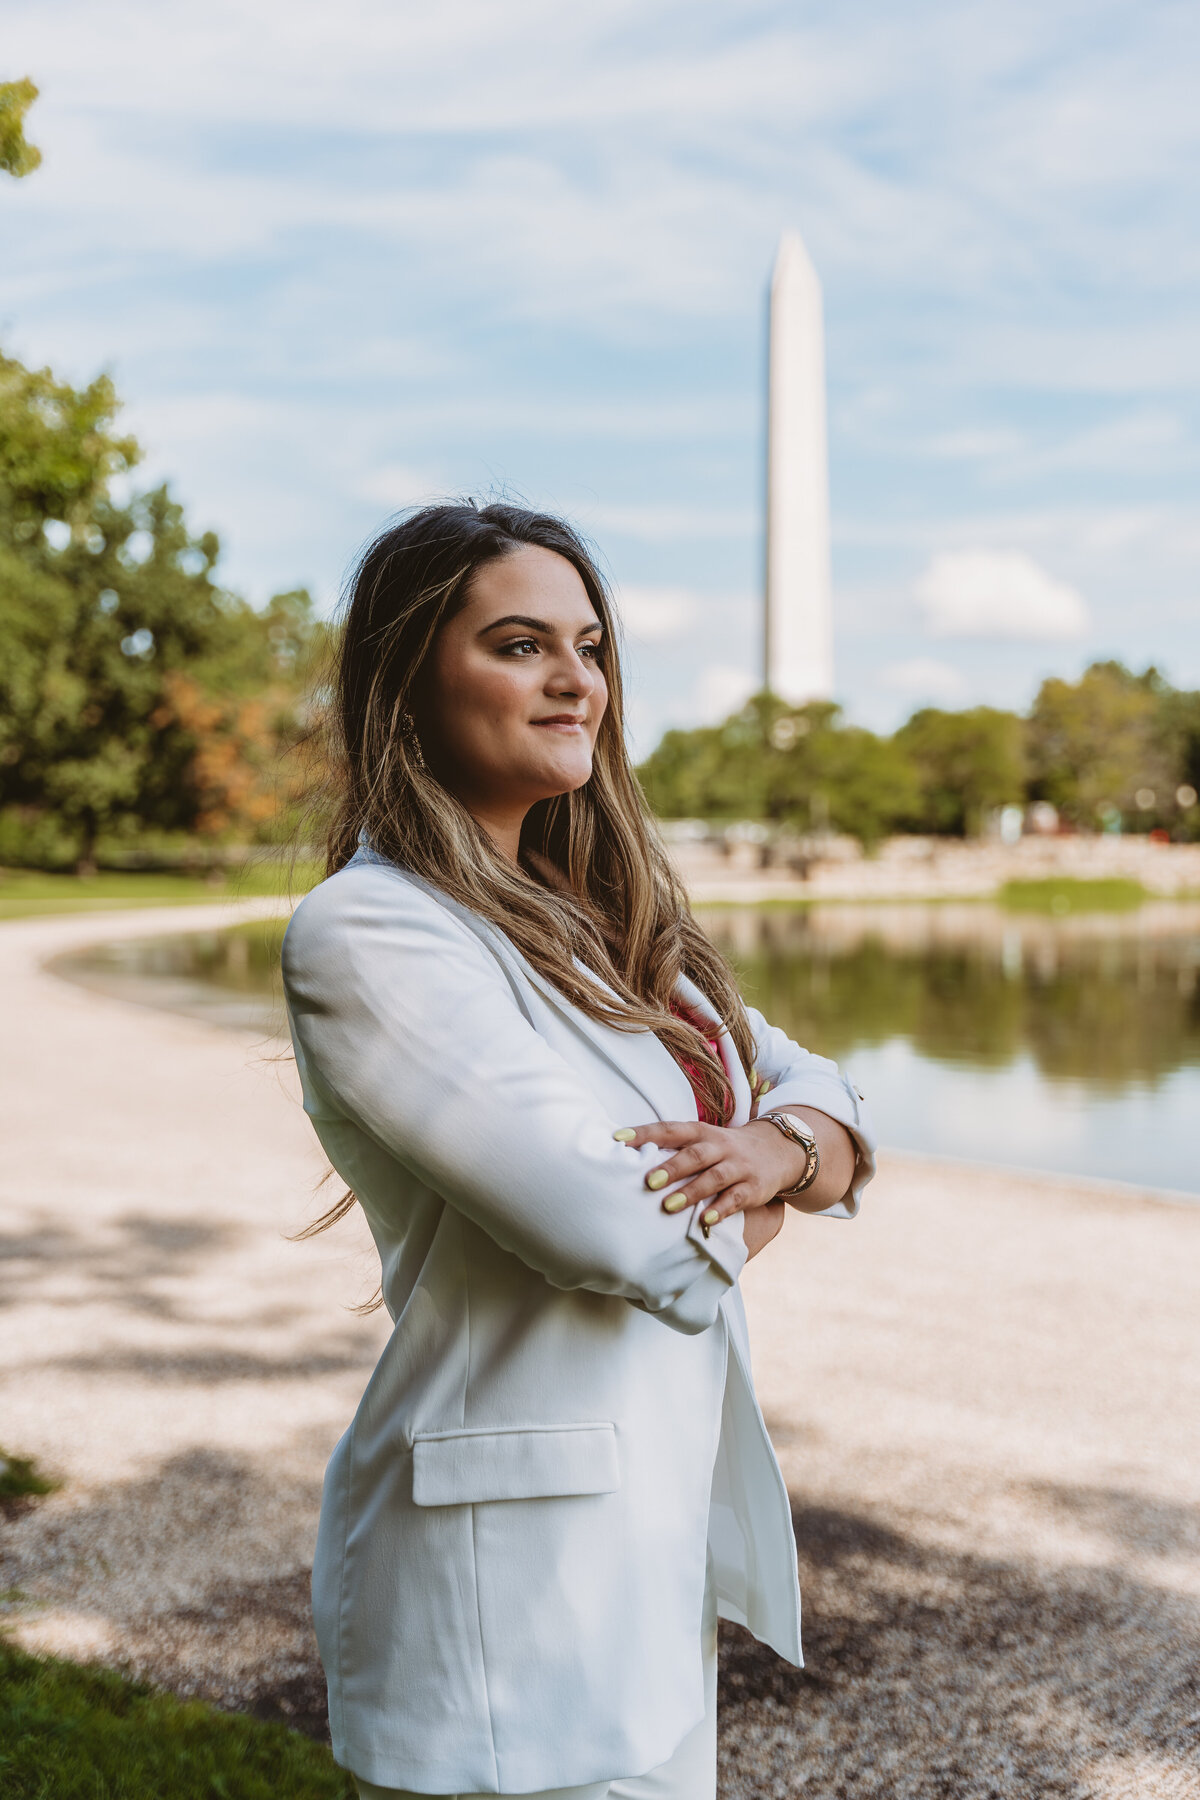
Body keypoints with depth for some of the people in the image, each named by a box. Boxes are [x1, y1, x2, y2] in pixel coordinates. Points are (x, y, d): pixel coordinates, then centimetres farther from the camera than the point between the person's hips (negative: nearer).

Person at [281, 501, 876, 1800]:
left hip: (662, 1535, 8)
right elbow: (638, 1235, -25)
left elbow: (825, 1101, 7)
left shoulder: (588, 913, 10)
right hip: (516, 1576, -8)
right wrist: (754, 1199, -4)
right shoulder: (365, 935, -18)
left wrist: (779, 1147, -16)